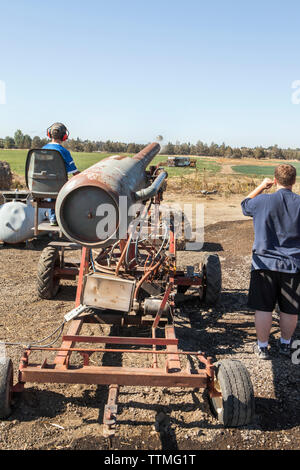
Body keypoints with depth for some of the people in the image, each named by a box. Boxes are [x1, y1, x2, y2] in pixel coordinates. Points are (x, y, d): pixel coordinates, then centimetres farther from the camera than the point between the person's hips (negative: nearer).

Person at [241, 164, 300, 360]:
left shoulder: (263, 201, -8)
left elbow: (245, 204, 14)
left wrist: (261, 186, 20)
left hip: (265, 263, -1)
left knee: (264, 308, 8)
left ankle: (263, 347, 18)